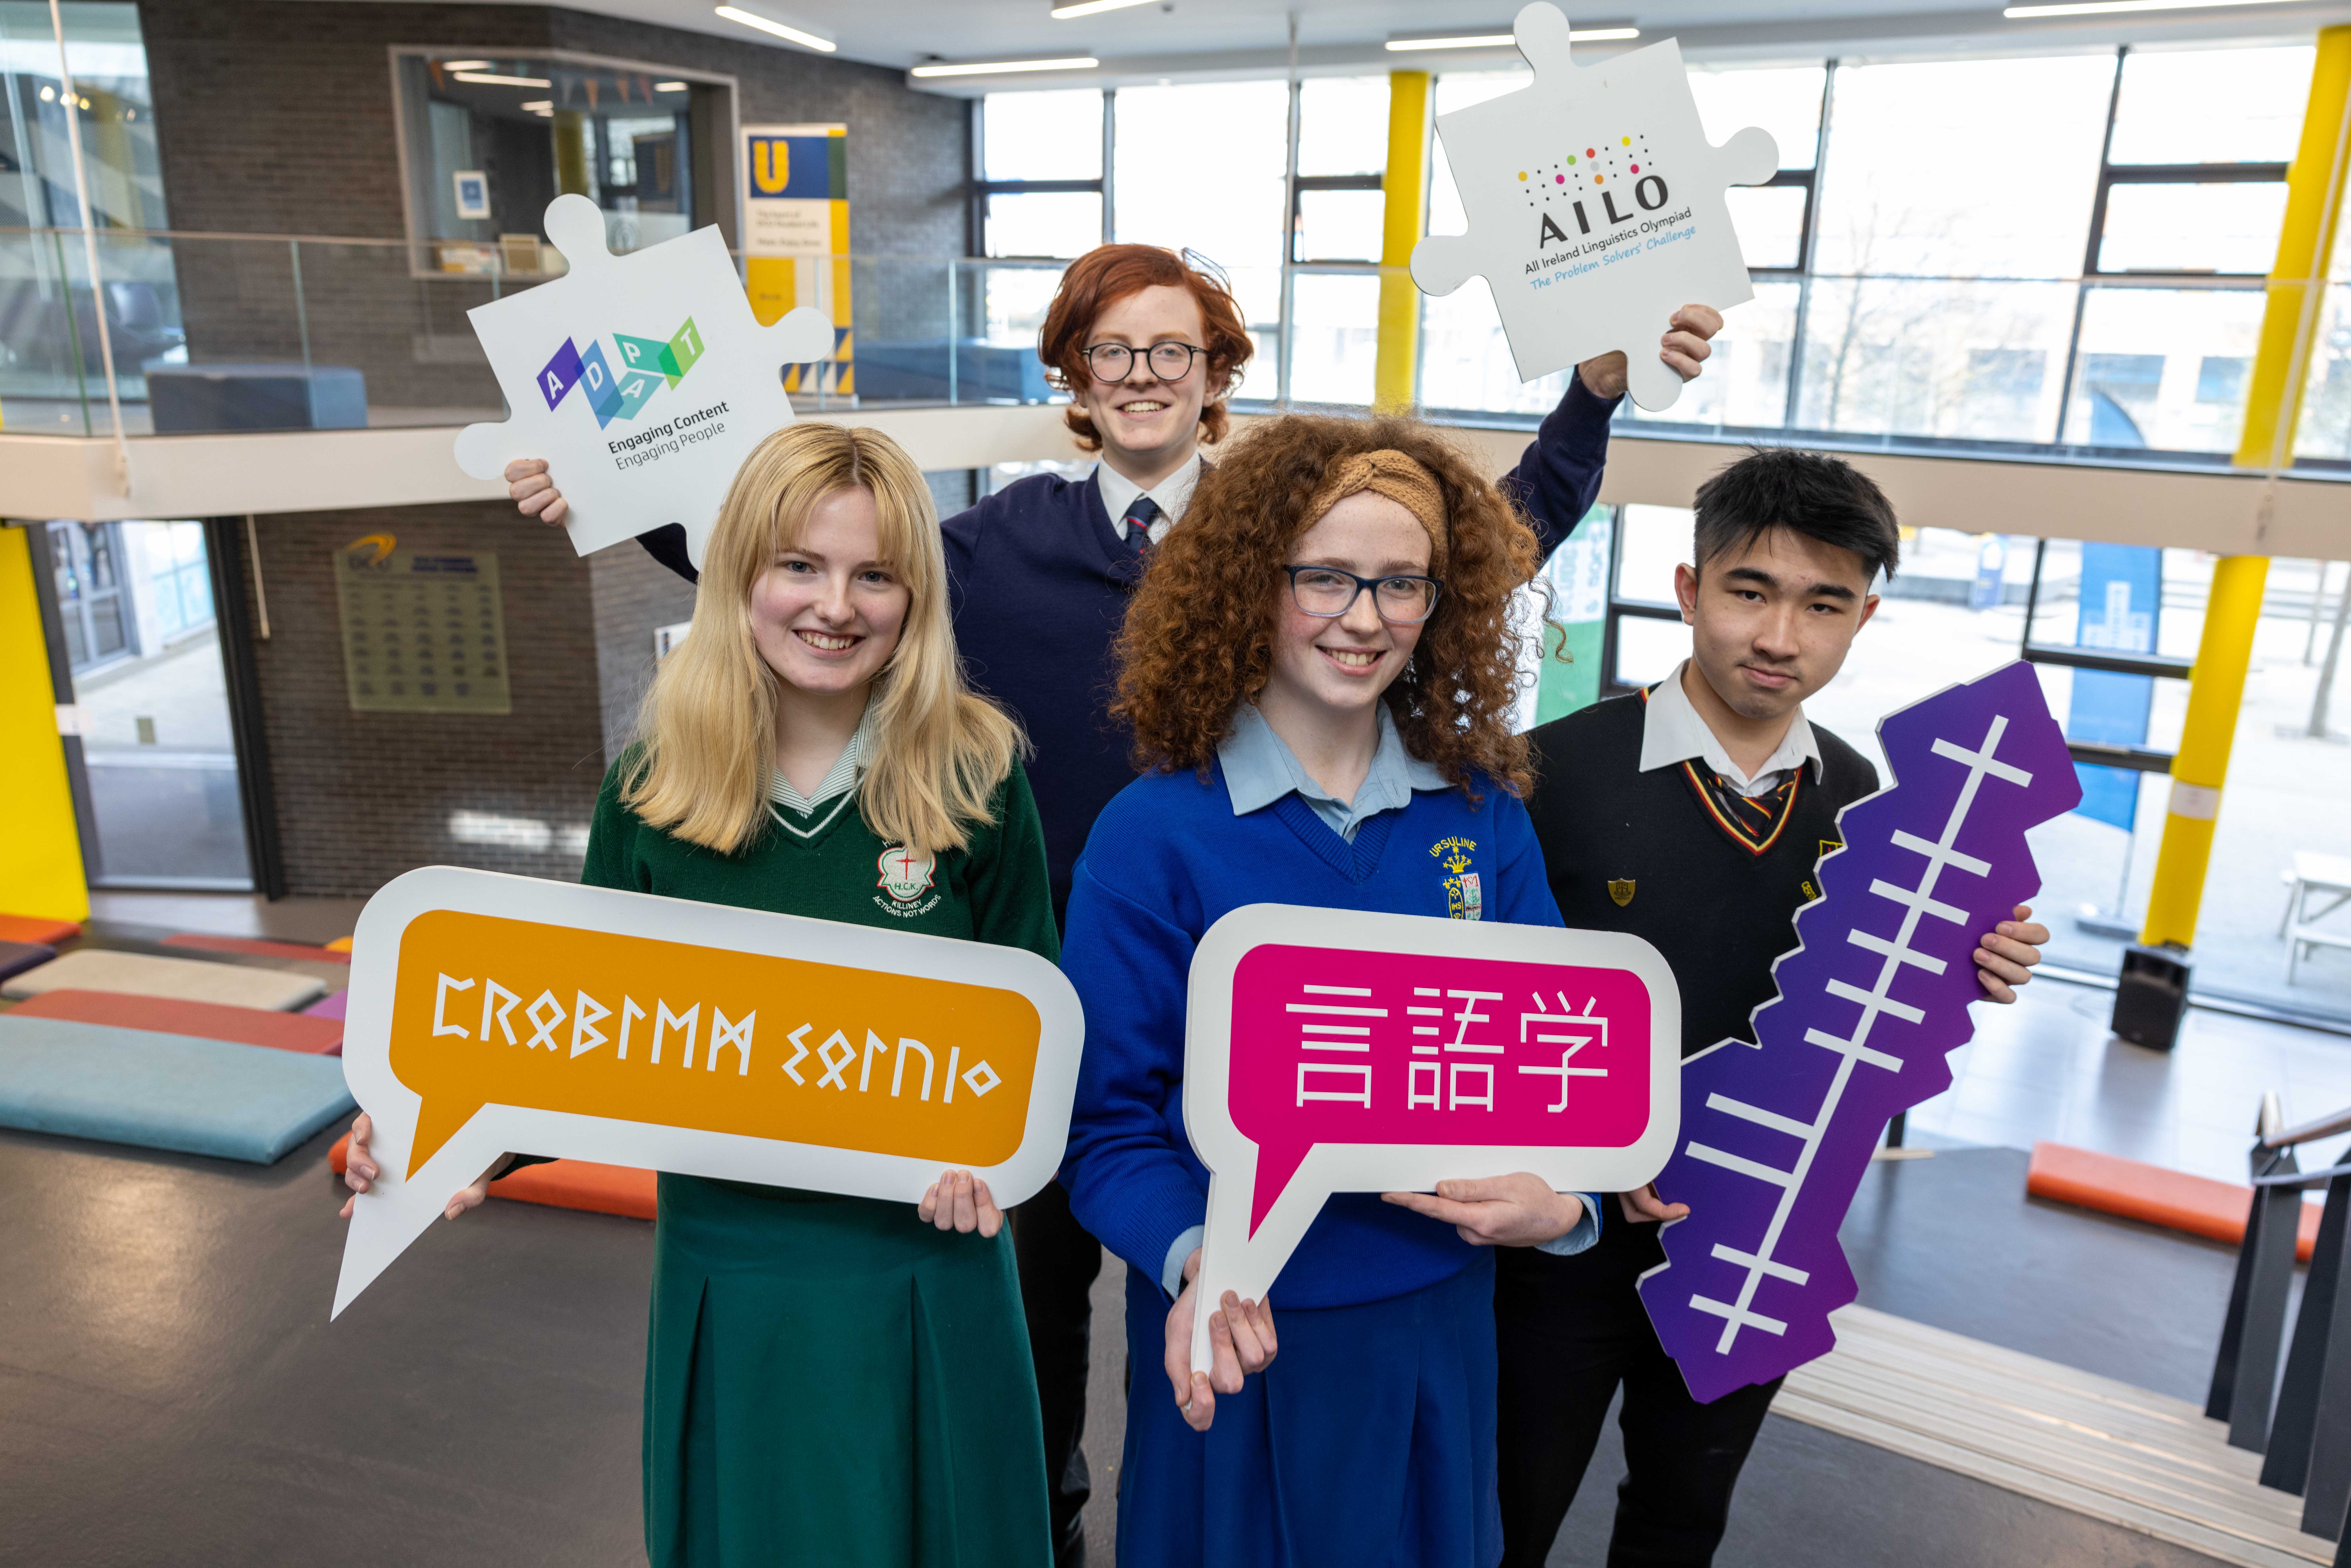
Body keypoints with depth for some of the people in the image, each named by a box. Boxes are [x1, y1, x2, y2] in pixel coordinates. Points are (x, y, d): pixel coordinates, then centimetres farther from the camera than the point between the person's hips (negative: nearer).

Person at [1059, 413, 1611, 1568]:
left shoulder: (1483, 816, -3)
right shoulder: (1153, 836, -14)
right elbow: (1110, 1117, -12)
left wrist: (1561, 1201, -16)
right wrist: (1194, 1260, -28)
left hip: (1436, 1321, 4)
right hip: (1242, 1336, -3)